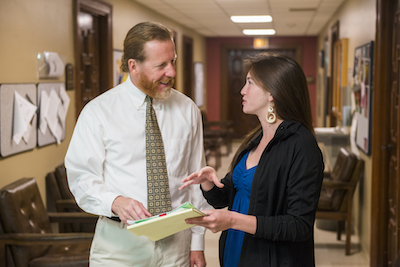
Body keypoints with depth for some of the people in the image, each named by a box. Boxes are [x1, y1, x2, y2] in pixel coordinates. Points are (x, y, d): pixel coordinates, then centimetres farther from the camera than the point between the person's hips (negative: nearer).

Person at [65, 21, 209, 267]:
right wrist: (115, 201, -26)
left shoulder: (188, 110, 3)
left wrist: (197, 243, 4)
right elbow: (82, 177, -6)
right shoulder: (97, 112, -5)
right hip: (119, 243, -2)